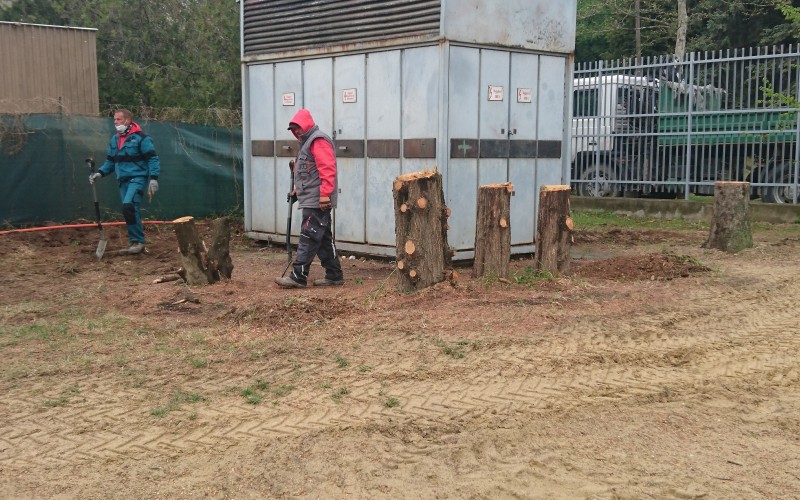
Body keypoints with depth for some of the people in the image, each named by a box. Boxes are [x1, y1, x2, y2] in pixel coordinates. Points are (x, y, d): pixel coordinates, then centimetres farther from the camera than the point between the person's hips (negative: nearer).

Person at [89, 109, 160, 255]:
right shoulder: (114, 139, 13)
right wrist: (100, 173, 4)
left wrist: (153, 178, -20)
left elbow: (152, 159, -11)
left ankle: (138, 241, -17)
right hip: (123, 180, 8)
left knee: (129, 206, -24)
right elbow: (110, 161, 20)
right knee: (130, 210, 8)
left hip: (138, 178, -8)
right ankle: (134, 243, 15)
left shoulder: (140, 137, -9)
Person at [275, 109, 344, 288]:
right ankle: (334, 275, 14)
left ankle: (298, 276, -8)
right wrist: (299, 189, 19)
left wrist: (325, 194, -26)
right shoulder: (308, 142, 23)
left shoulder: (318, 141, -11)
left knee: (309, 238, -9)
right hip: (312, 201, 11)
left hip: (317, 202, -11)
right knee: (323, 239, 10)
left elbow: (327, 170, -21)